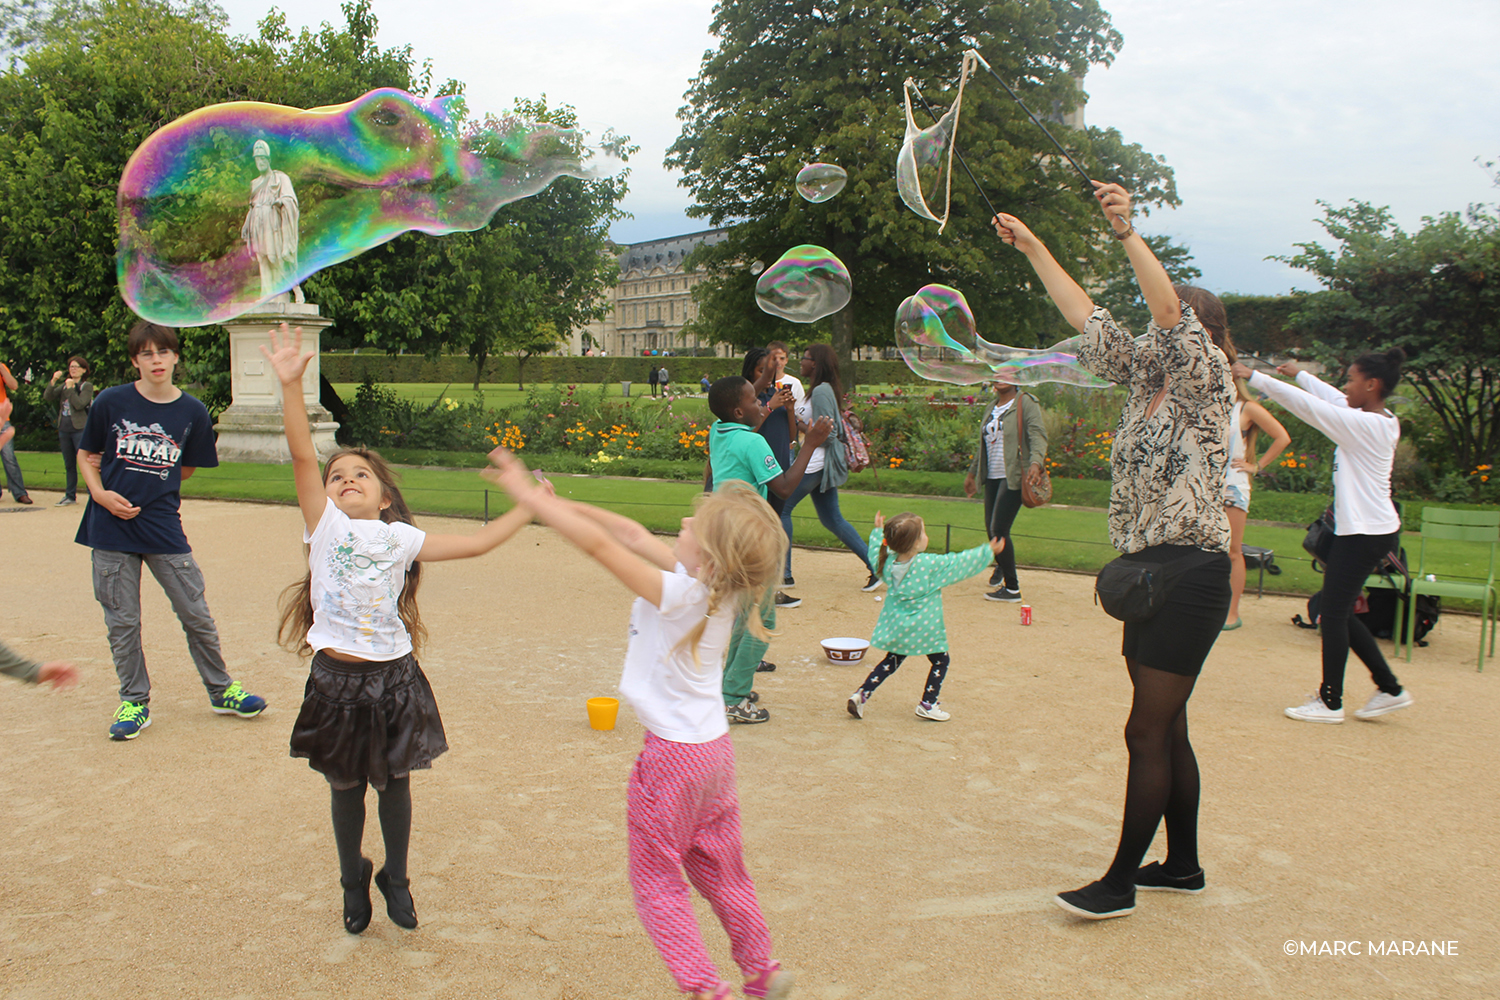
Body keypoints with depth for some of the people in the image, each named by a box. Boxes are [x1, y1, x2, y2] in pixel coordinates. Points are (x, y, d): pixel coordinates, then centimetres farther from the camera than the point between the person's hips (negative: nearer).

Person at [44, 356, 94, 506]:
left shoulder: (86, 386, -3)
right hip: (64, 430, 6)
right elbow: (48, 397, 4)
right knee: (69, 465, 12)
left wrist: (71, 388, -12)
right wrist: (53, 381, -6)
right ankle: (70, 496, 19)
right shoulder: (64, 385, 15)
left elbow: (79, 405, -17)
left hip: (80, 430, -6)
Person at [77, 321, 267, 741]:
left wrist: (132, 473, 2)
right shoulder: (111, 402, -3)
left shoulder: (192, 412, -1)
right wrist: (100, 490, -9)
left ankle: (221, 690, 22)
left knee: (197, 615, 5)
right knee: (122, 621, 7)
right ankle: (134, 701, 22)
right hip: (112, 529, 0)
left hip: (163, 527, 0)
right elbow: (86, 454, 8)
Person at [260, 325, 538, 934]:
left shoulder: (400, 539, 1)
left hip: (394, 677, 1)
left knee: (394, 784, 14)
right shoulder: (325, 526, -4)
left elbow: (475, 543, 4)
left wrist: (528, 508, 4)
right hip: (337, 678, -1)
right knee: (346, 789, 14)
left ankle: (396, 879, 36)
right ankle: (353, 881, 38)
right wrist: (290, 384, -25)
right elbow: (302, 455, -15)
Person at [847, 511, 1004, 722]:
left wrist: (878, 531, 28)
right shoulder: (932, 564, -18)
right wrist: (988, 552, 4)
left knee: (891, 662, 20)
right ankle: (927, 705, 17)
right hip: (923, 628, -5)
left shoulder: (887, 563, -5)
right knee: (940, 661, 16)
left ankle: (861, 694, 9)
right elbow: (960, 563, -8)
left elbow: (875, 554, 18)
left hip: (895, 626, 5)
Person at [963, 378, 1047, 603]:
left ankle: (1012, 588, -3)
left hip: (1014, 477, -7)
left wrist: (1035, 462, -31)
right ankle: (1001, 566, 43)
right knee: (991, 528, 13)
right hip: (992, 477, 7)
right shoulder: (992, 408, 19)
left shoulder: (1025, 402, -3)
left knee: (999, 530, -13)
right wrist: (972, 473, 30)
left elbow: (1038, 434, -15)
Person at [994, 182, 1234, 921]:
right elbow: (1089, 322, 15)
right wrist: (1034, 250, 16)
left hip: (1188, 575, -9)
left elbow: (1173, 313, -26)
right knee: (1166, 729, 16)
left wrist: (1128, 233, -36)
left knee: (1148, 732, -4)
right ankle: (1183, 863, 29)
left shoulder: (1204, 385, -9)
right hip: (1147, 572, 9)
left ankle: (1120, 881, 6)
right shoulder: (1146, 382, 11)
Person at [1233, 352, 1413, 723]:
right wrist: (1299, 374, 36)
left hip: (1364, 534, -9)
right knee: (1338, 613, 15)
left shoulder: (1364, 425, -18)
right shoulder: (1384, 420, 8)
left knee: (1333, 613, -1)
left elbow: (1307, 405, -19)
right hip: (1373, 529, 9)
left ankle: (1330, 702, 9)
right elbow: (1333, 399, 23)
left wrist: (1255, 377, -13)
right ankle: (1390, 688, 21)